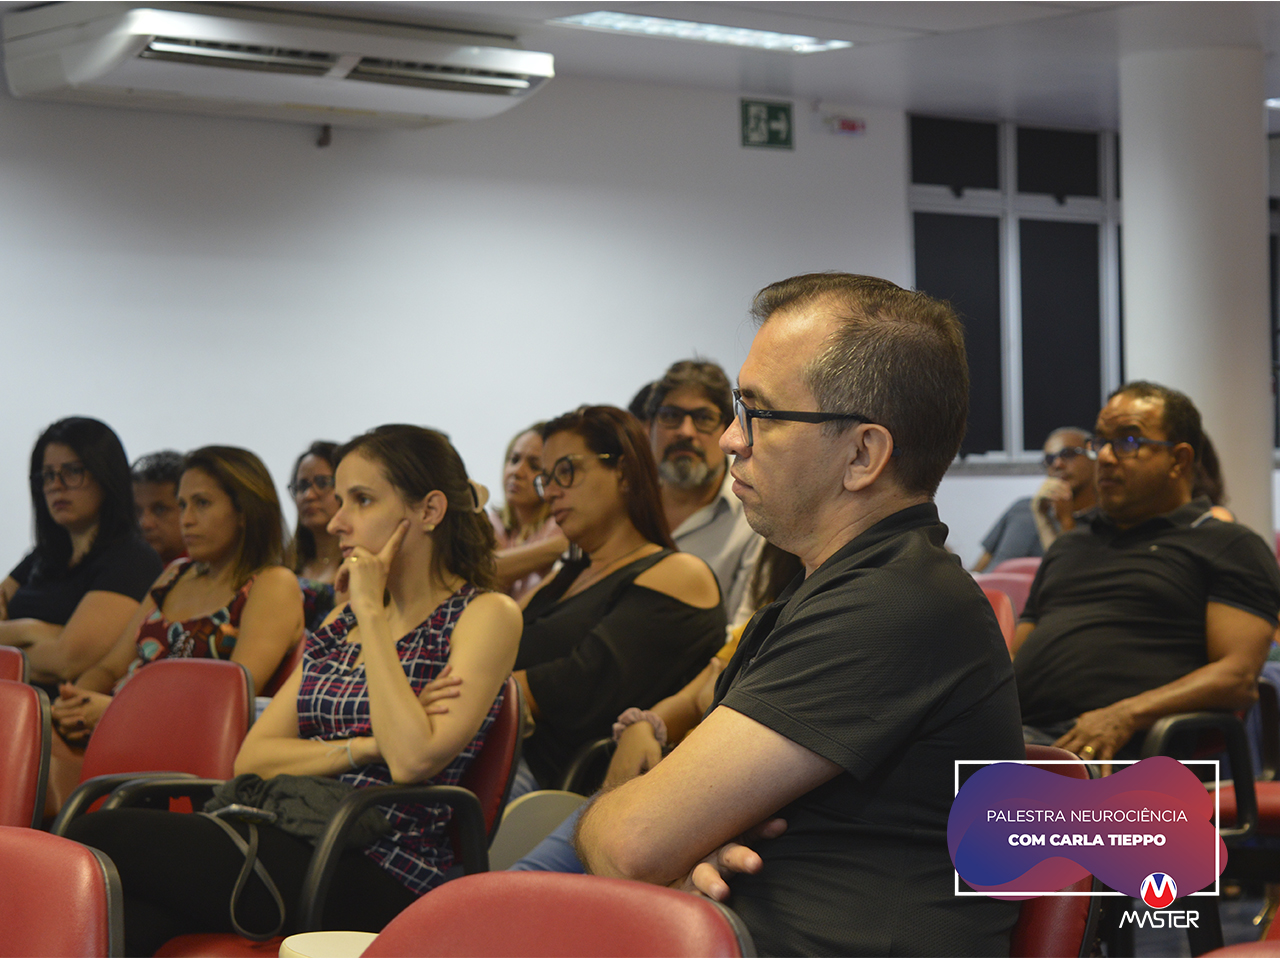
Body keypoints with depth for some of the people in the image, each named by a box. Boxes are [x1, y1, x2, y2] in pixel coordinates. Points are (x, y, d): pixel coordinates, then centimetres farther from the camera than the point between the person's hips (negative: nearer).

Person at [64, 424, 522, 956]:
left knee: (97, 838, -20)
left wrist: (372, 613, -6)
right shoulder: (342, 623, 23)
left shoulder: (488, 614, 2)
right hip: (295, 848, 6)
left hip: (376, 879, -6)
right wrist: (365, 748, -5)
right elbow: (251, 760, 13)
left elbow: (412, 759, -15)